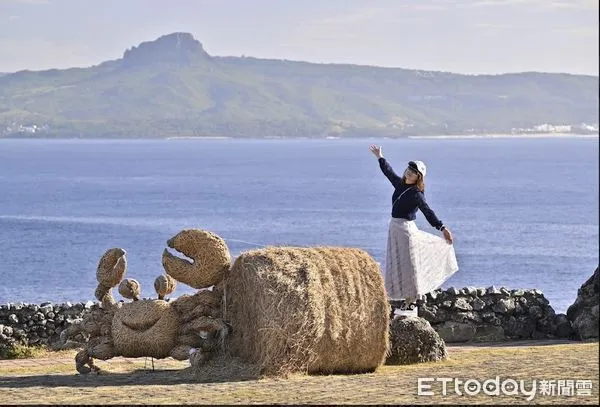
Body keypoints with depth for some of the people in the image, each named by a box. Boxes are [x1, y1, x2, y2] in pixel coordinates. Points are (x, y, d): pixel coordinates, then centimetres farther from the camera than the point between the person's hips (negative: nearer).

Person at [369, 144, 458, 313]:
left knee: (408, 265, -3)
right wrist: (380, 157, 38)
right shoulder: (400, 184, 9)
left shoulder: (416, 194, -14)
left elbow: (427, 211, -21)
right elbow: (389, 171, 26)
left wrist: (442, 227, -30)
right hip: (395, 228, 8)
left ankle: (412, 300, 3)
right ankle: (408, 298, 16)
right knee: (397, 265, 9)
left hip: (406, 229, -8)